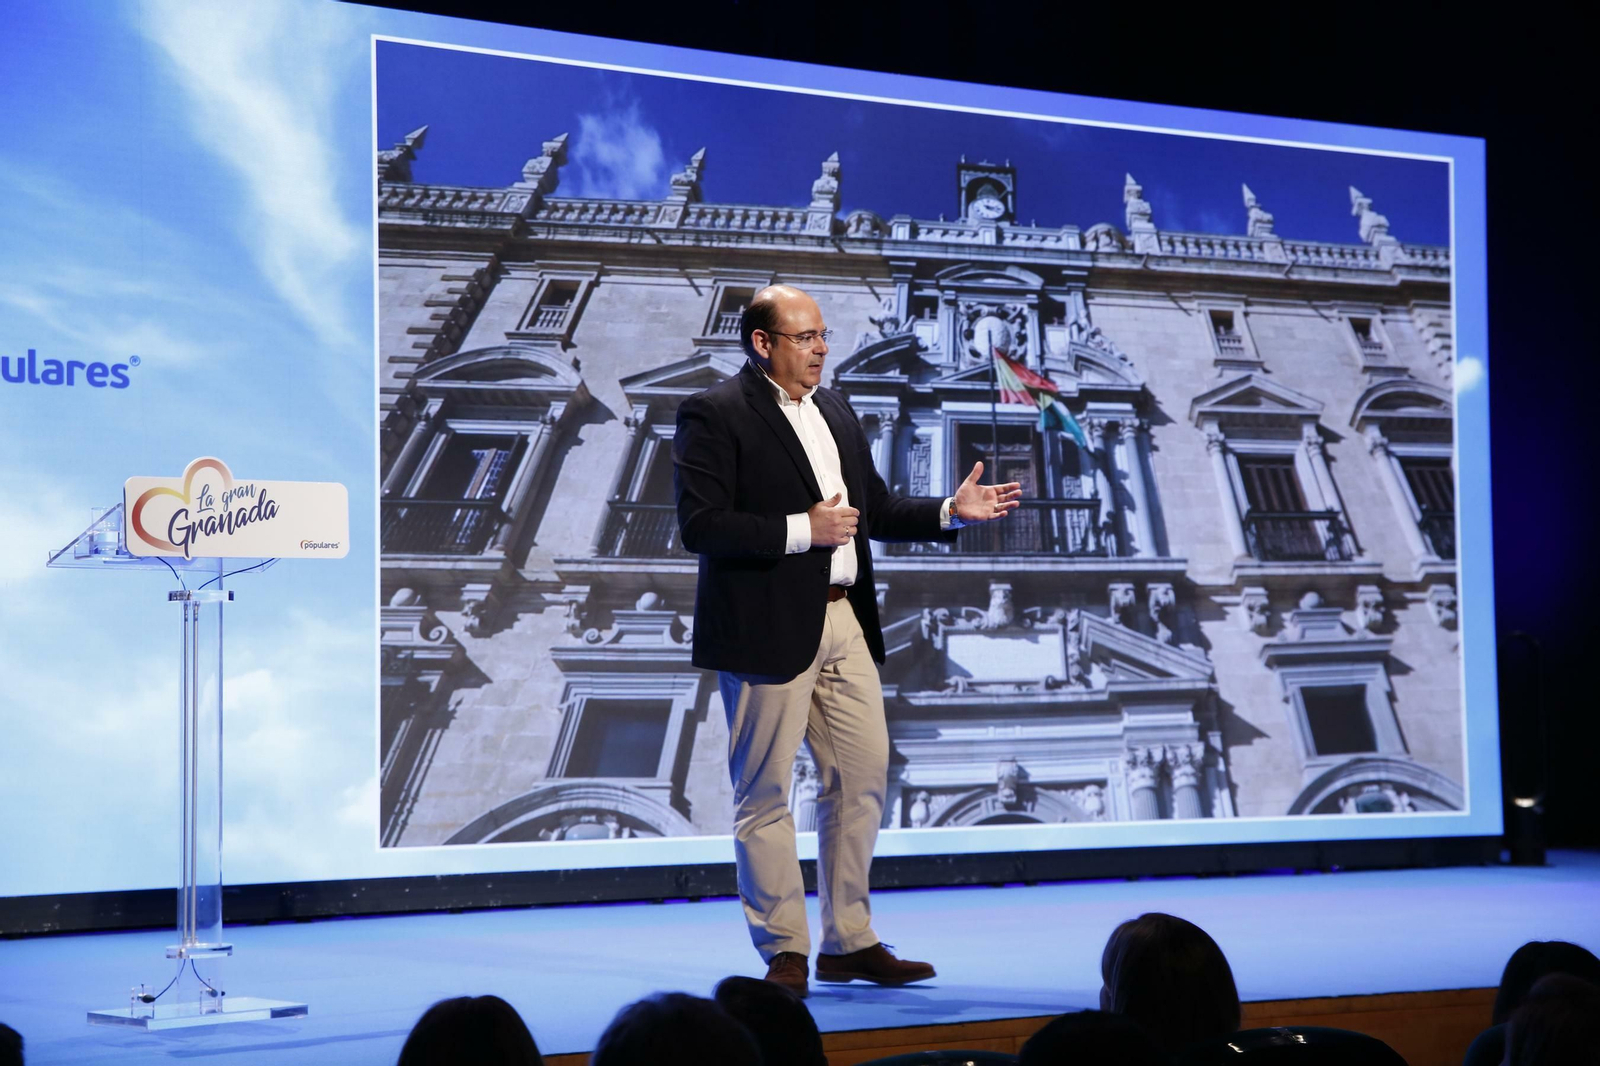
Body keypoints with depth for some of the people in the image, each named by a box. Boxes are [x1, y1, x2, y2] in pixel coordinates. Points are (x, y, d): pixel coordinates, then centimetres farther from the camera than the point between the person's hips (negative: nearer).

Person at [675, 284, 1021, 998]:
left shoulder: (834, 411, 16)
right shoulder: (714, 415, -7)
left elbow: (876, 510, 22)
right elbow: (699, 525, -16)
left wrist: (952, 511, 7)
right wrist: (803, 530, -19)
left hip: (844, 623, 8)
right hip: (768, 629, -7)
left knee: (863, 779, 9)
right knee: (765, 793, 1)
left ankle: (849, 943, 20)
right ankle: (784, 953, 11)